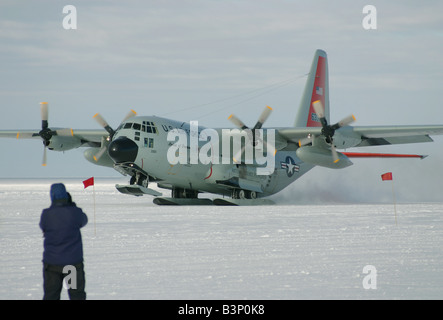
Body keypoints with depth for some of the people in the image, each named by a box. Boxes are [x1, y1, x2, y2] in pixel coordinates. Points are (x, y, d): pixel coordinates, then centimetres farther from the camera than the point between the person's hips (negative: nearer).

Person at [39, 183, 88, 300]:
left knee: (50, 296, 9)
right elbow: (83, 221, 9)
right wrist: (72, 205, 13)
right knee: (77, 295, 11)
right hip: (73, 261, -1)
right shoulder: (75, 212, -12)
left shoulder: (46, 214, -11)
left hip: (51, 263, 1)